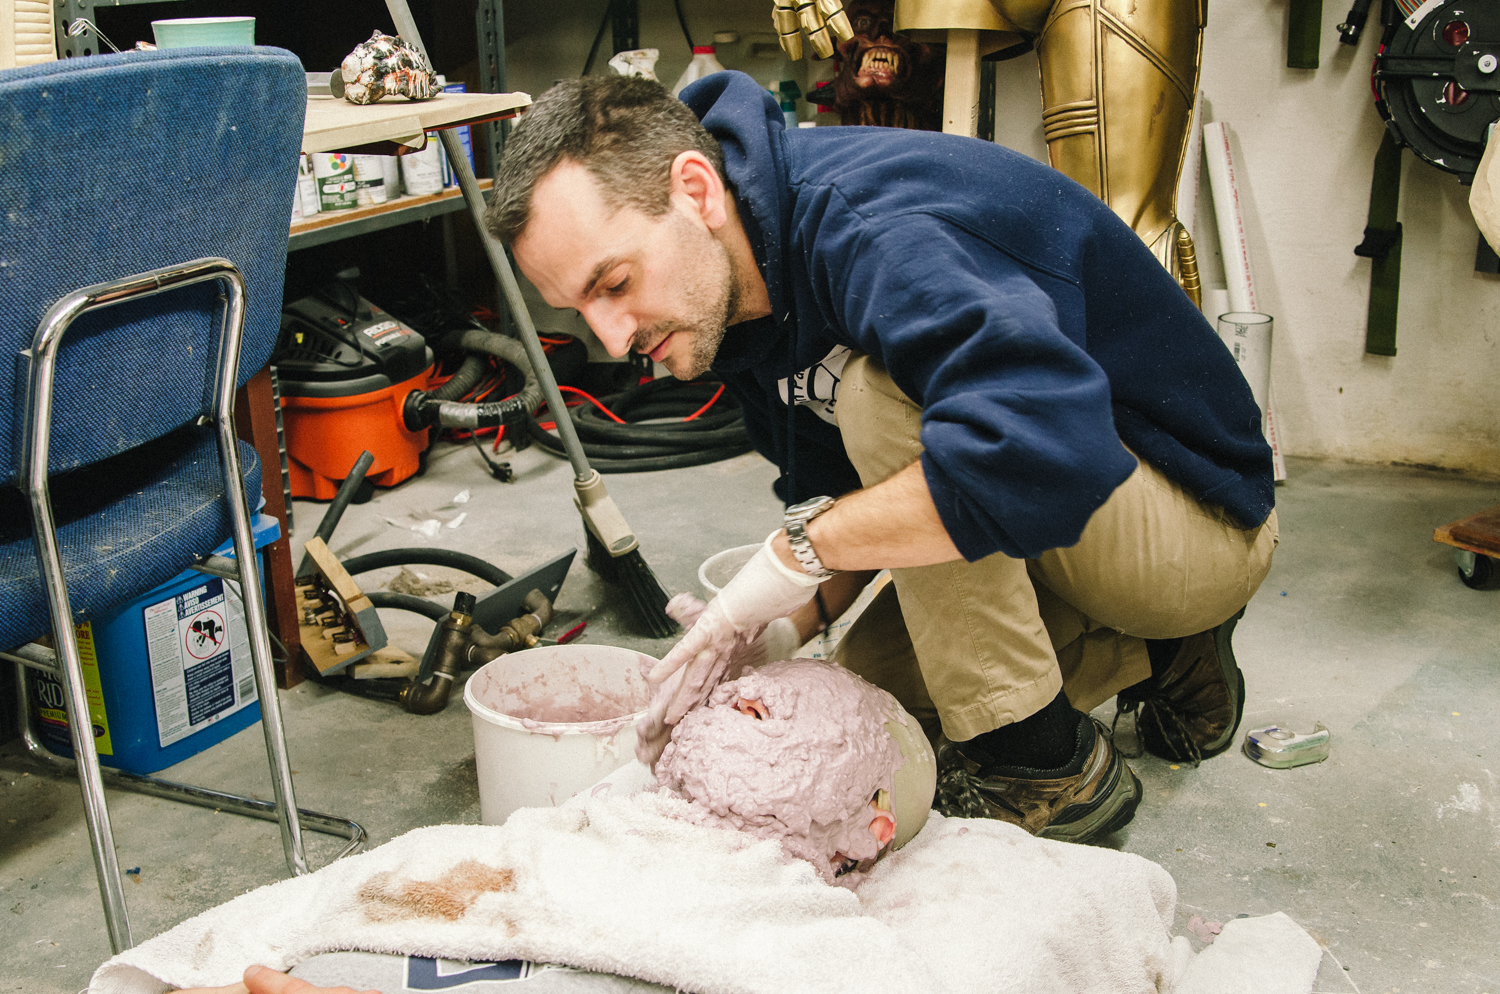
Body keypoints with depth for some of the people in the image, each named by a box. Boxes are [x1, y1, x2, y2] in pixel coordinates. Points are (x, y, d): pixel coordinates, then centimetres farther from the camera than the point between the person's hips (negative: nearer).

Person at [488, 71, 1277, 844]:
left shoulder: (876, 222, -32)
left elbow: (1048, 443, -49)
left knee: (881, 393, -29)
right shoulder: (739, 302, -2)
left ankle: (1041, 766, -16)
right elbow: (866, 502, 4)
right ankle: (1158, 661, 17)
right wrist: (782, 626, -16)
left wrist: (797, 550, -36)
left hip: (1204, 519, -9)